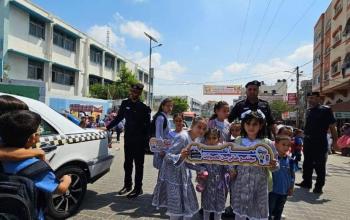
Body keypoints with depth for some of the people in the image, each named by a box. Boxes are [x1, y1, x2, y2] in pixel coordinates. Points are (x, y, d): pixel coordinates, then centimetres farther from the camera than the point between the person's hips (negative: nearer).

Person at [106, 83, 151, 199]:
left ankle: (138, 188, 14)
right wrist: (107, 127, 9)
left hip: (139, 140, -5)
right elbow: (118, 118, 14)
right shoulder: (125, 104, 3)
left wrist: (146, 142, -12)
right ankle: (127, 185, 30)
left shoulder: (144, 108, -9)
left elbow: (147, 126, -7)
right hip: (128, 138, 5)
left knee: (138, 165, 5)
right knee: (127, 163, 15)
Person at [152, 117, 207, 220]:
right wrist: (180, 157, -41)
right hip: (173, 176, -8)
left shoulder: (194, 140, 5)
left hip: (183, 176, 9)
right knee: (177, 210, 1)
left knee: (188, 209, 15)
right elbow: (167, 156, -23)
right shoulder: (182, 137, -21)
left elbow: (187, 162, 11)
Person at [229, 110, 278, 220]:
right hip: (241, 184, 2)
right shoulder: (238, 142, -1)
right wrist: (232, 170, -7)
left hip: (259, 185, -1)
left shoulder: (268, 144, -7)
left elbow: (273, 165, -2)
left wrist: (273, 165, -23)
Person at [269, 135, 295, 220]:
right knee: (269, 212, 9)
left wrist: (291, 187, 8)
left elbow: (292, 175, 7)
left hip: (284, 191, 5)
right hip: (272, 190, -4)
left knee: (278, 212, 22)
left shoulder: (290, 160, -3)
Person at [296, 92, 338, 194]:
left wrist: (334, 141, -11)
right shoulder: (308, 111, 11)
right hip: (308, 142, 6)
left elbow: (332, 126, -8)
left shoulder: (326, 110, -7)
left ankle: (319, 186, 13)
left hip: (320, 143, -6)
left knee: (320, 166, 2)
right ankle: (307, 182, 27)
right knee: (307, 163, 14)